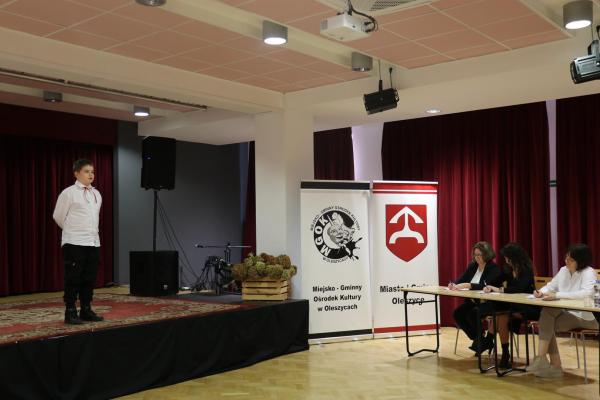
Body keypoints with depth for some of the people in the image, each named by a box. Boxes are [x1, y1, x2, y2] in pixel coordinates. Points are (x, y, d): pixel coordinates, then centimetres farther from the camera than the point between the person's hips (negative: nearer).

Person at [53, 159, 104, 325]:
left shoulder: (97, 194, 11)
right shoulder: (69, 193, -6)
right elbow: (58, 216, 2)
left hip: (94, 242, 6)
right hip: (74, 243, -5)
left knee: (89, 278, 9)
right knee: (74, 278, -2)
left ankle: (86, 310, 18)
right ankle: (70, 312, 6)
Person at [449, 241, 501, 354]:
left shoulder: (494, 269, -11)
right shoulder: (472, 266, 10)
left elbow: (486, 286, -26)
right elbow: (461, 280, 7)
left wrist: (468, 285, -36)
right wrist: (454, 284, -16)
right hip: (472, 301, 7)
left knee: (471, 314, -30)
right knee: (457, 313, -15)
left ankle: (485, 341, -5)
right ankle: (478, 340, -1)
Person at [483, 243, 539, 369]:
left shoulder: (526, 270, -11)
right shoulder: (508, 269, 8)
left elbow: (520, 288, -25)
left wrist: (500, 290, -25)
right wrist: (489, 287, -11)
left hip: (526, 307, -6)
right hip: (511, 304, 6)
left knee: (501, 316, -29)